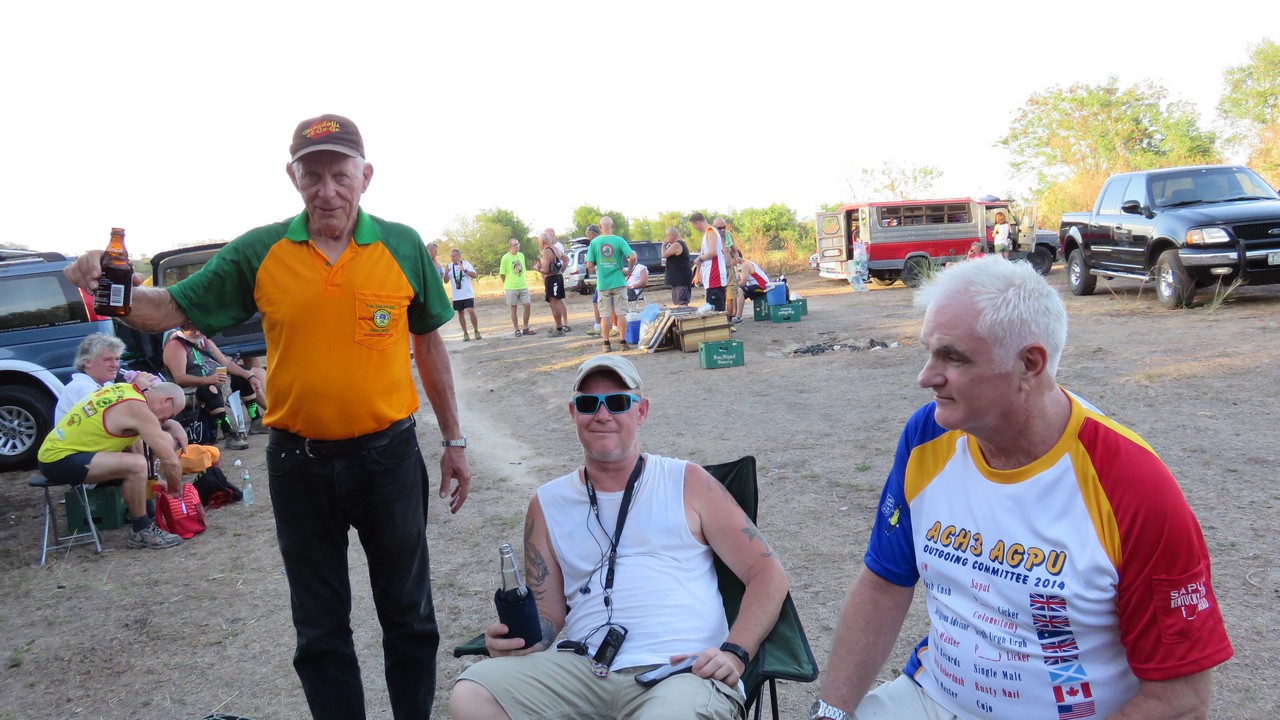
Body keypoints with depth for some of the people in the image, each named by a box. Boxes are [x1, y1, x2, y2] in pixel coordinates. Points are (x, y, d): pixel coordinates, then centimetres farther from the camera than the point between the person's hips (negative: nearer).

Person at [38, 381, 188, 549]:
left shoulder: (124, 389, 7)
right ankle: (141, 531, -10)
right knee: (137, 465, -26)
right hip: (59, 460, -10)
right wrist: (176, 491, 2)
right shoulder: (138, 410, -17)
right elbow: (171, 461, -16)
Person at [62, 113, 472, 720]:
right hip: (299, 464, 1)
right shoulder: (260, 253, -4)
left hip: (387, 457, 0)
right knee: (320, 630, 16)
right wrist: (109, 287, -24)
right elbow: (170, 310, -1)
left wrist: (453, 441, 6)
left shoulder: (403, 247, -5)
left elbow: (429, 344, 4)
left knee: (408, 615, 15)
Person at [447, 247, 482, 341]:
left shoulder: (466, 264, -4)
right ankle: (465, 334, 15)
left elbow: (474, 275, -13)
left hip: (468, 294, -3)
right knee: (461, 314, 7)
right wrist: (446, 273, -20)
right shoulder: (450, 266, 2)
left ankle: (476, 331, 0)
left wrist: (464, 270, -27)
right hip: (457, 296, 3)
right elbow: (446, 280, 0)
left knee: (471, 311, -13)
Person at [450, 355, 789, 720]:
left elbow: (768, 573, 8)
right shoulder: (548, 504, 17)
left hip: (683, 672, -3)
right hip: (582, 670, 4)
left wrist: (734, 653, -7)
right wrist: (523, 638, -5)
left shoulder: (687, 483, 10)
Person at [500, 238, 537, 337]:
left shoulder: (521, 255, 6)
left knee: (528, 305, 2)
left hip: (523, 286, 5)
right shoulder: (506, 258, -11)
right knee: (513, 308, 4)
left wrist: (522, 282, 13)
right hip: (511, 288, -5)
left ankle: (526, 328, 14)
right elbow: (502, 274, -5)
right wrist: (508, 284, 3)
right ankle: (517, 330, 13)